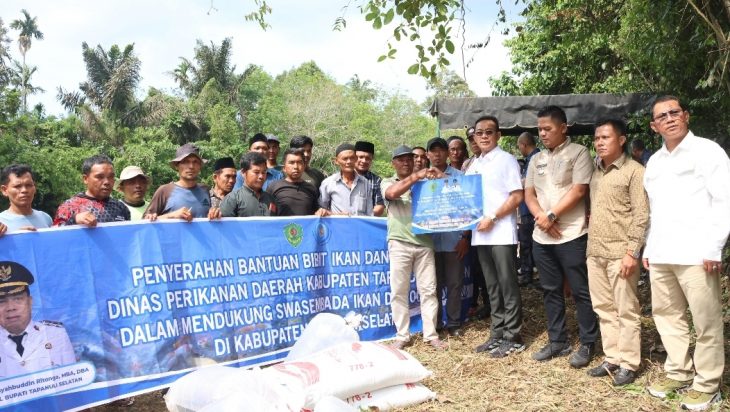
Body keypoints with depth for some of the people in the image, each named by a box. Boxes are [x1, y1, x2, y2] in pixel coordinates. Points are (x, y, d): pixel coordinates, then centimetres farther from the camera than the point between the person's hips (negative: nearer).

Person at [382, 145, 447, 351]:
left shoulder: (423, 183, 16)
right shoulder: (388, 182, 9)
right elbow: (393, 193, -14)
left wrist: (438, 179, -7)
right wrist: (415, 176, -16)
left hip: (424, 242, 2)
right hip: (400, 244, -2)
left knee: (428, 290, 3)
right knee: (399, 291, 2)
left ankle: (431, 334, 11)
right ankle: (402, 335, 12)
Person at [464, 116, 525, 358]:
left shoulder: (506, 160, -3)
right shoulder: (474, 165, 15)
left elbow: (517, 196, -10)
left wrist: (492, 218, -15)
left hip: (502, 233, -6)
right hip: (481, 234, 6)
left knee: (508, 286, 0)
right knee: (492, 287, 12)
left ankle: (513, 337, 8)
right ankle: (498, 334, 21)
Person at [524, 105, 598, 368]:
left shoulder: (578, 153, -3)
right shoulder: (536, 160, 14)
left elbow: (578, 191, -12)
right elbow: (528, 194, 11)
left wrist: (552, 215, -13)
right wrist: (541, 217, -7)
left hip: (571, 235, -6)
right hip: (541, 236, 6)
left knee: (580, 291, 1)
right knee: (550, 290, 12)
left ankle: (588, 344, 13)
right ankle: (557, 341, 23)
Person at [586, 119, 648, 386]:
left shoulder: (634, 171, -6)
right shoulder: (596, 171, 14)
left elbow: (642, 216, -10)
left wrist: (632, 252, -16)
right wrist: (589, 246, 11)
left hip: (619, 253, -7)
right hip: (595, 253, 7)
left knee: (626, 311, 2)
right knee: (604, 309, 12)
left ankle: (628, 364, 12)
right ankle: (611, 358, 23)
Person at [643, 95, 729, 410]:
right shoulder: (654, 162, 16)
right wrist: (649, 247, 15)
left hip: (696, 253, -6)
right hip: (660, 255, 6)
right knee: (666, 315, 13)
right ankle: (678, 373, 27)